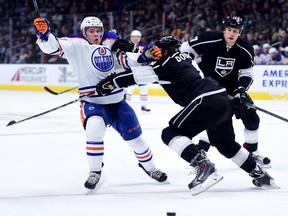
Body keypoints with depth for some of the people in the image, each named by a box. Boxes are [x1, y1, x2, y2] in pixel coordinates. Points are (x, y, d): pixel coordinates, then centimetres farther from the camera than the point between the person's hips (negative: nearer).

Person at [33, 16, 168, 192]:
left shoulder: (111, 42, 3)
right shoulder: (76, 45, -7)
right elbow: (53, 46, -20)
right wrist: (43, 33, -40)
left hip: (117, 102, 4)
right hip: (92, 103, -4)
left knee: (135, 136, 8)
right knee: (95, 129, -31)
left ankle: (149, 167, 36)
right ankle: (95, 171, -12)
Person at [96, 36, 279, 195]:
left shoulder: (164, 64, -1)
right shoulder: (184, 58, 23)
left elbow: (136, 75, -1)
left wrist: (108, 84, 7)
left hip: (207, 101, -9)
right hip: (224, 98, 9)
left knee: (171, 133, -5)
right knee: (226, 144, 27)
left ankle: (204, 167, -22)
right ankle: (260, 175, 31)